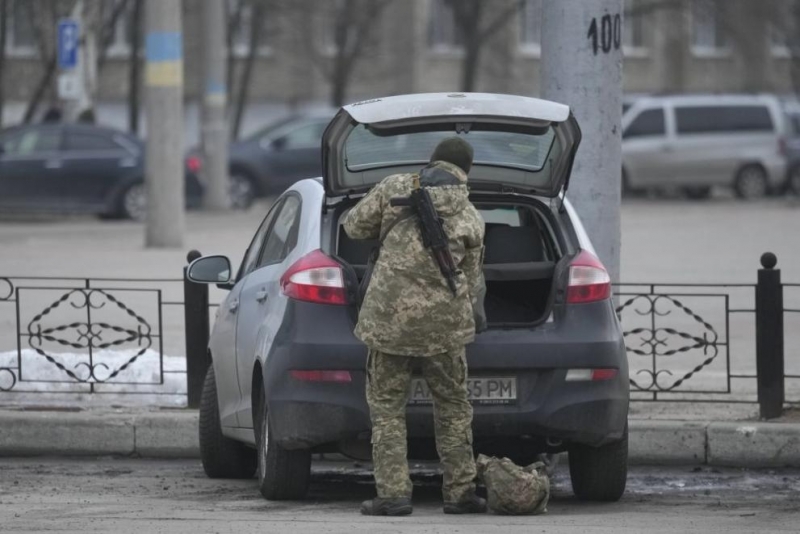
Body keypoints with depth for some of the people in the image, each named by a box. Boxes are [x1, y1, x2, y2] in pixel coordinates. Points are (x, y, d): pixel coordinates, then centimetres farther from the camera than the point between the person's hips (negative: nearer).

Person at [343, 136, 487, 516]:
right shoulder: (471, 218, 6)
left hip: (388, 314, -1)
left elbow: (354, 226, 8)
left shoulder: (395, 188, 3)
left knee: (386, 406, 6)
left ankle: (393, 494, -2)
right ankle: (459, 492, 15)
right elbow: (471, 279, 13)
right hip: (443, 321, 1)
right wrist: (476, 318, 31)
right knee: (452, 406, 15)